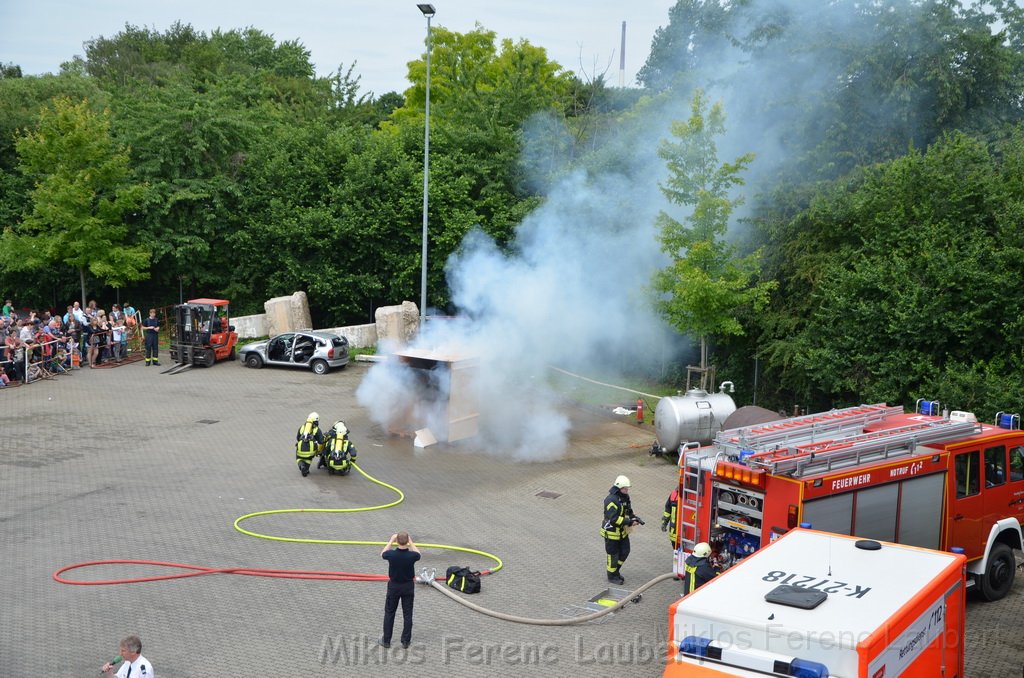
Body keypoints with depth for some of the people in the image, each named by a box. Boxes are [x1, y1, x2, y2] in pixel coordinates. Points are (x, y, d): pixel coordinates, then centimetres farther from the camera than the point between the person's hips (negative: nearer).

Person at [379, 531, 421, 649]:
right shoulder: (412, 555, -21)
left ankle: (386, 640, 15)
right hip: (408, 586, 0)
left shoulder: (391, 554, -21)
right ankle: (406, 640, 15)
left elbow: (382, 554, 4)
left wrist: (391, 541, 8)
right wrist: (410, 542, 9)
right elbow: (418, 554, 6)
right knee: (407, 614, 11)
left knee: (389, 613, 12)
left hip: (394, 586, 0)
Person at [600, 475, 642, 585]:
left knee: (625, 552, 17)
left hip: (623, 532, 9)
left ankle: (615, 570, 38)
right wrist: (629, 522, -32)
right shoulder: (611, 500, -26)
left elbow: (629, 512, 14)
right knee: (613, 554, 6)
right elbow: (613, 518, -31)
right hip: (612, 532, -9)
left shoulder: (625, 497, 4)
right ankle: (612, 576, 23)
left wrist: (635, 518, -7)